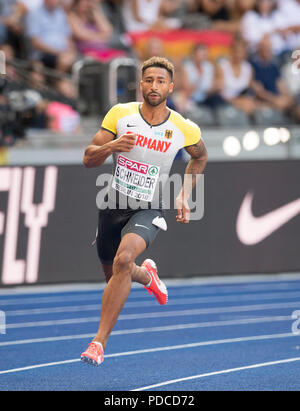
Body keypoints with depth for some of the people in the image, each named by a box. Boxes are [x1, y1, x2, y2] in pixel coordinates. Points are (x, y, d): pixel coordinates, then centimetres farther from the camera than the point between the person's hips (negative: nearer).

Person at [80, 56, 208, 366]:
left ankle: (99, 341, -25)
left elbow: (200, 156, 17)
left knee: (123, 259, -30)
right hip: (114, 204, 3)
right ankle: (146, 274, 55)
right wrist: (111, 146, -23)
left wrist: (185, 194, 8)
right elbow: (88, 159, -2)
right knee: (113, 275, 16)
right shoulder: (120, 114, -5)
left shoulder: (184, 129, -6)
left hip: (148, 210, -3)